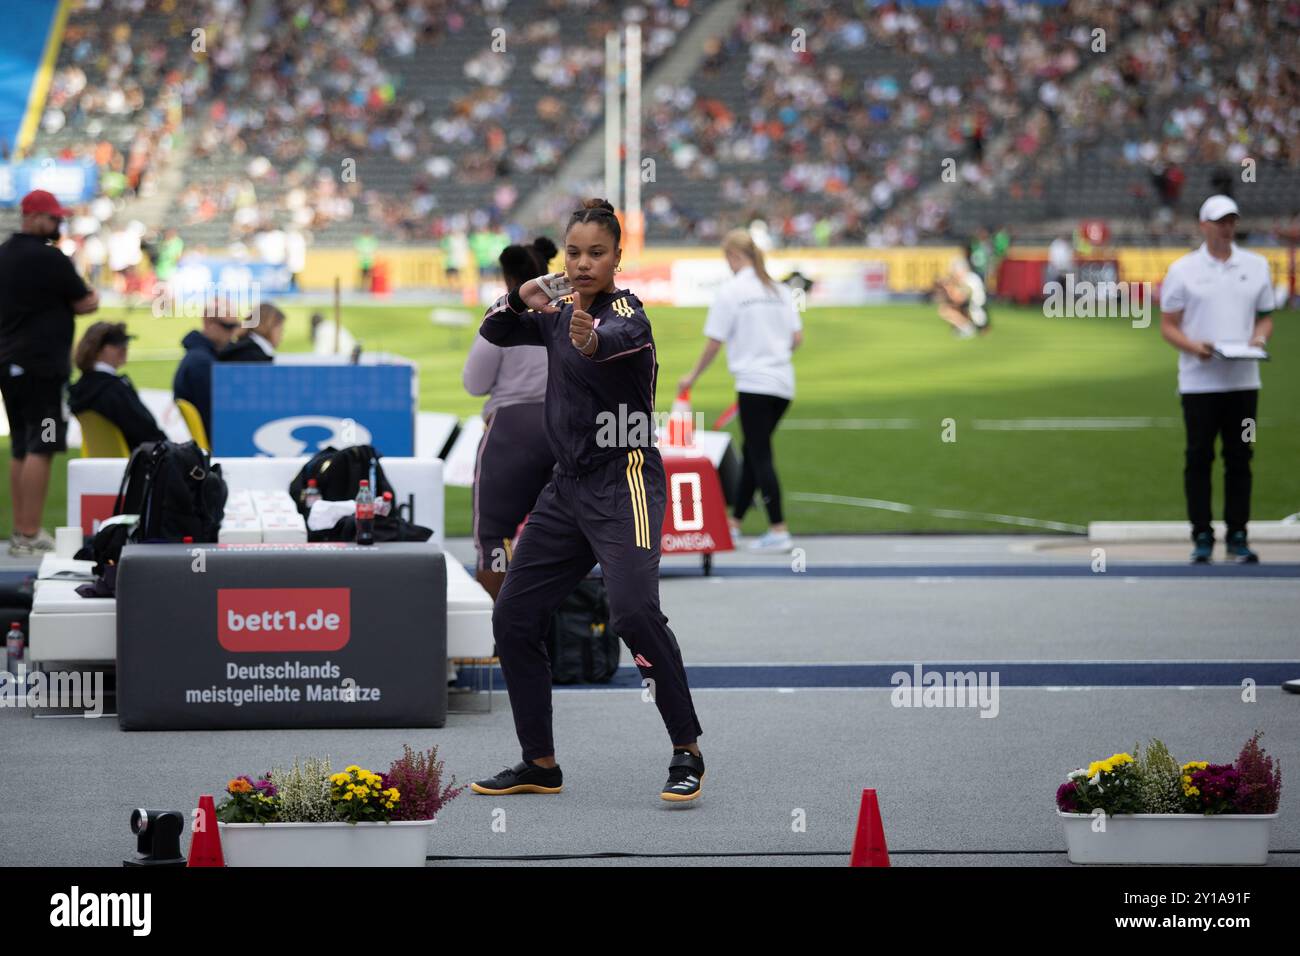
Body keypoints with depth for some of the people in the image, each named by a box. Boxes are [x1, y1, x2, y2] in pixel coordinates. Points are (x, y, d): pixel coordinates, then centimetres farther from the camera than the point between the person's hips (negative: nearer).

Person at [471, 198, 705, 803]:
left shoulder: (625, 309, -12)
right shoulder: (559, 314, 11)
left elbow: (625, 334, -36)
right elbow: (494, 334, 15)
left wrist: (595, 340, -60)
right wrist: (521, 298, -6)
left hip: (624, 482, -8)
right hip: (568, 485, 8)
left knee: (633, 610, -27)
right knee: (513, 616, 7)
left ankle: (687, 753, -17)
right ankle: (540, 764, 18)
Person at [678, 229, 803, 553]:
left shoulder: (730, 292, -9)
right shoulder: (780, 290, 9)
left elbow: (714, 344, -7)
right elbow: (797, 339, 8)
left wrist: (692, 377, 6)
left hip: (754, 383, -7)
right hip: (783, 383, 7)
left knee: (760, 457, -4)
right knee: (752, 453, 16)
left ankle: (778, 530, -7)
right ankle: (733, 523, 23)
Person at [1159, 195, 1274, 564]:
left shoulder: (1256, 266, 9)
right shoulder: (1183, 270, 1)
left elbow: (1266, 316, 15)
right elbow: (1168, 325, 2)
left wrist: (1260, 337, -7)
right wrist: (1194, 347, -16)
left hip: (1243, 379, 2)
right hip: (1199, 380, -2)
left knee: (1239, 458, 3)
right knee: (1199, 458, -1)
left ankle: (1237, 536, 9)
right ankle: (1202, 537, 5)